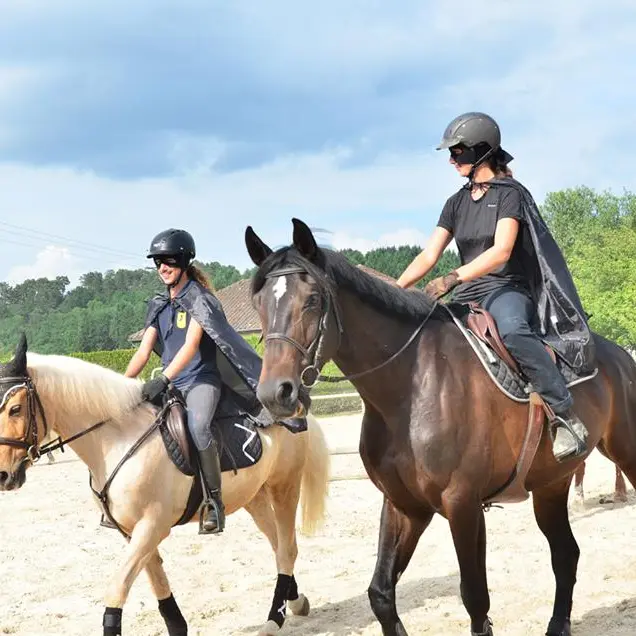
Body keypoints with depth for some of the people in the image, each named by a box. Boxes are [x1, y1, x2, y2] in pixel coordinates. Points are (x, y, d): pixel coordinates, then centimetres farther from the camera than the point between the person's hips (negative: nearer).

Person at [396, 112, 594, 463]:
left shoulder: (510, 193, -3)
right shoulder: (457, 203, 17)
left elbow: (501, 251, -18)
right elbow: (428, 256, 9)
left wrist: (454, 278, -30)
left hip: (508, 289, -7)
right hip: (468, 293, 7)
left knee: (513, 331, -40)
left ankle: (566, 417, -37)